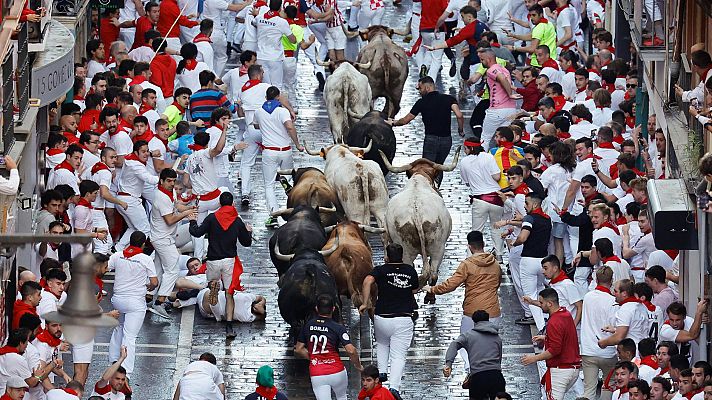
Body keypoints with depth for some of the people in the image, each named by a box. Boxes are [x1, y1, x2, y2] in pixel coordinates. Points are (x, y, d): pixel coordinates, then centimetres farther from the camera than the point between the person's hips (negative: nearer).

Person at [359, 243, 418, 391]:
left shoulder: (381, 270, -2)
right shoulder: (411, 271, 7)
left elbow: (367, 281, -21)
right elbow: (414, 290, 21)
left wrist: (366, 303, -15)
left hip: (382, 317, 0)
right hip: (404, 319, 0)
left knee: (382, 345, 30)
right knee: (398, 356, -1)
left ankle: (381, 373, 16)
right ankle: (394, 387, -18)